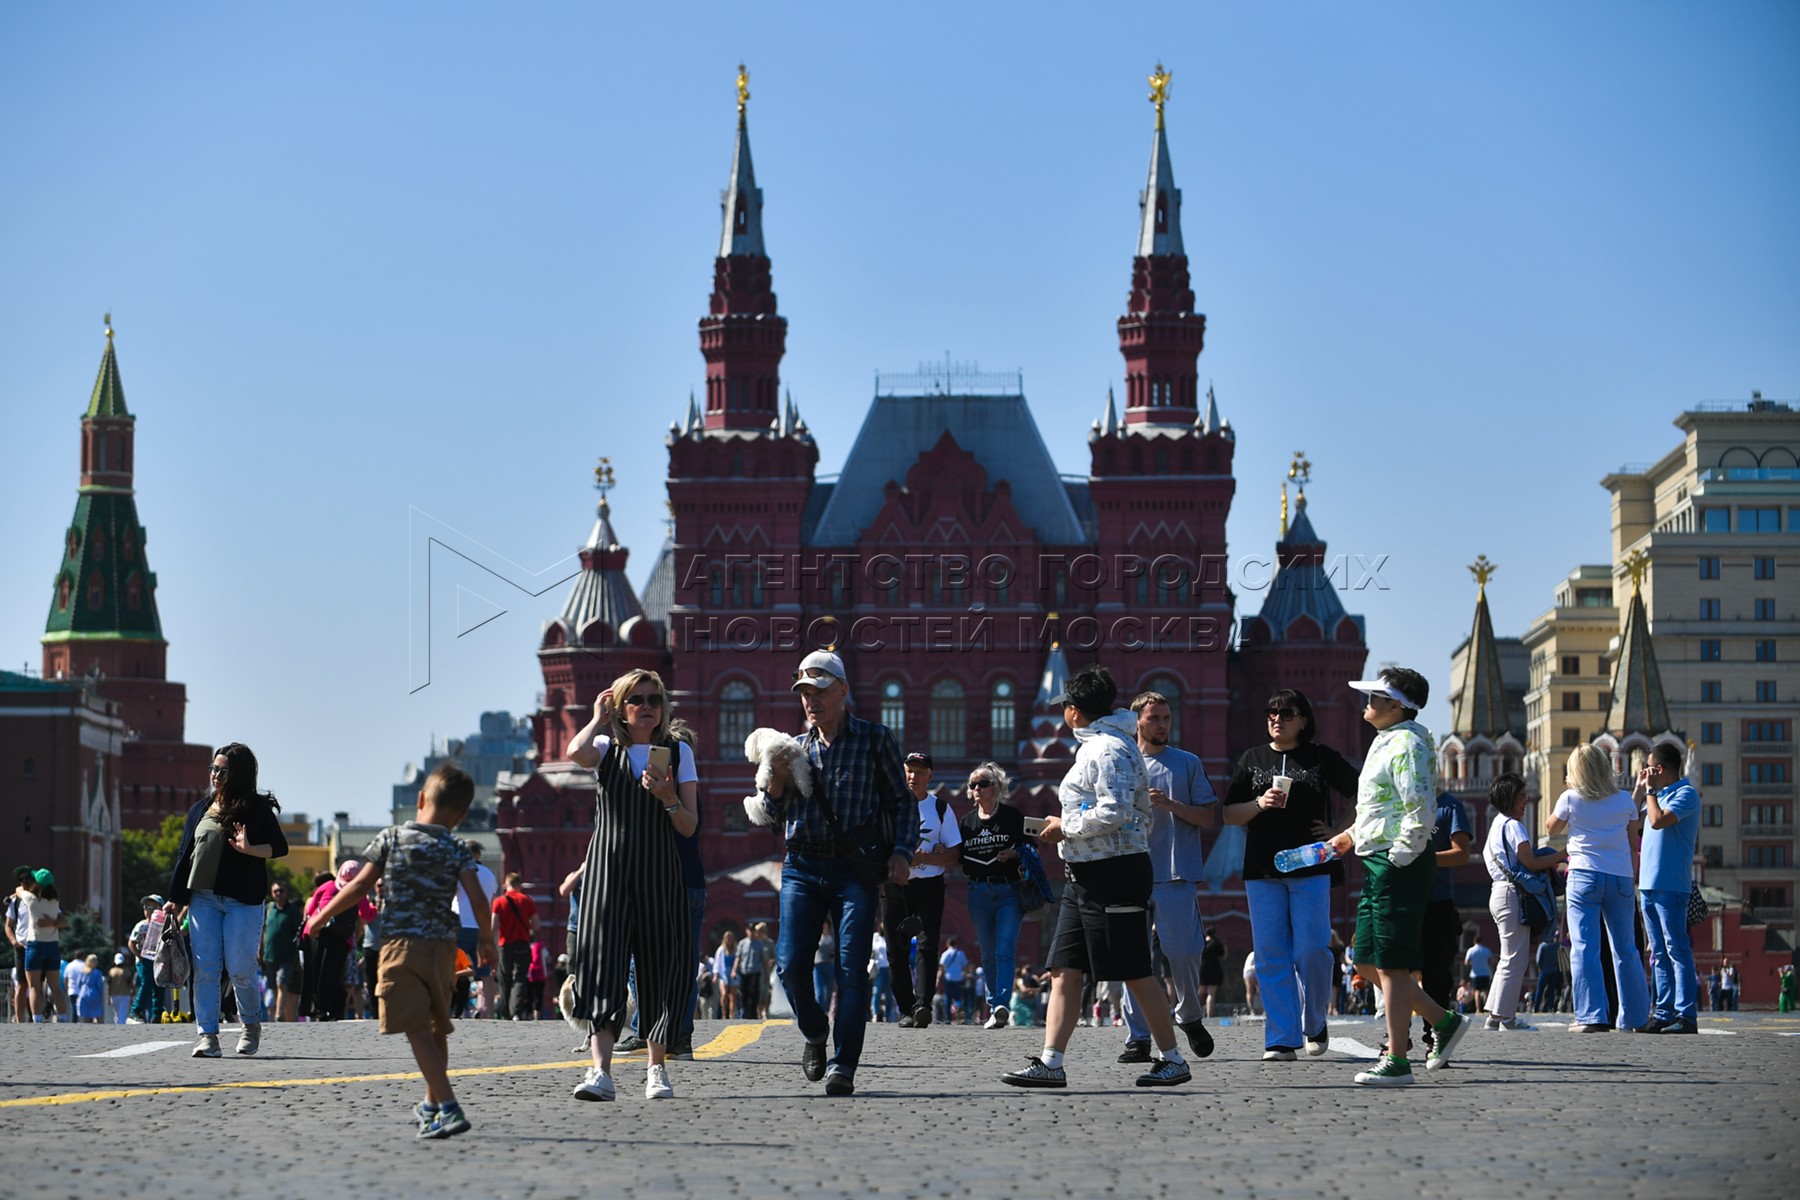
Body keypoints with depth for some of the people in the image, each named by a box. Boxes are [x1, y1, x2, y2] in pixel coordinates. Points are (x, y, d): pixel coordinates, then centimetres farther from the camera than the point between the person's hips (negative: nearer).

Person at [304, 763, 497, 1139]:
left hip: (400, 943, -3)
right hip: (443, 946, 3)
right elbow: (477, 898, -7)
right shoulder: (456, 851, 3)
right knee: (437, 1026, 19)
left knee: (417, 1029, -9)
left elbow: (359, 887, -2)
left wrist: (321, 917, 11)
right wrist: (486, 940, 9)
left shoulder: (392, 838, 0)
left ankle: (449, 1108, -22)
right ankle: (432, 1104, 33)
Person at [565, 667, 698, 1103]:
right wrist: (599, 719, -2)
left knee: (661, 966, 2)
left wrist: (668, 798, -13)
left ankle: (657, 1068, 16)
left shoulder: (678, 752, 9)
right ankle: (601, 1071, -24)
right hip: (608, 870, -1)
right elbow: (576, 752, -19)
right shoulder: (607, 748, 8)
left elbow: (690, 827, 6)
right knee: (603, 963, -14)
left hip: (660, 873, 1)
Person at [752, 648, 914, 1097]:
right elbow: (770, 814, 21)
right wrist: (775, 786, -1)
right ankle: (814, 1033, 22)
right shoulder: (796, 747, 16)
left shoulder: (874, 739, 6)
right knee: (790, 965, -6)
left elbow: (904, 801, 7)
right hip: (802, 866, 3)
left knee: (852, 970, -9)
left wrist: (901, 852, -7)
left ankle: (842, 1066, -8)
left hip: (855, 869, -3)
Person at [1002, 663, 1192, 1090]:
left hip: (1115, 874, -11)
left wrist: (1066, 827, -13)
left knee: (1137, 973, -3)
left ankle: (1173, 1061, 6)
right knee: (1064, 970, 4)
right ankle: (1050, 1063, 1)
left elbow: (1115, 811, -25)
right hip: (1085, 876, 11)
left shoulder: (1109, 749, -14)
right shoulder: (1094, 747, 18)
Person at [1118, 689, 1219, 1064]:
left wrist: (1171, 805, -10)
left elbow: (1207, 817, 4)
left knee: (1182, 952, -6)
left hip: (1177, 877, -1)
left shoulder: (1188, 764, 9)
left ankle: (1191, 1018, 20)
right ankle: (1138, 1038, 2)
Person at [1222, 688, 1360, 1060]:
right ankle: (1281, 1040, -2)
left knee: (1311, 951, -9)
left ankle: (1315, 1023, 14)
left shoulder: (1320, 757, 7)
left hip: (1311, 867, -2)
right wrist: (1260, 804, -8)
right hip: (1263, 871, 2)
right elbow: (1229, 814, 10)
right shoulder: (1252, 759, 13)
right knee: (1271, 956, -3)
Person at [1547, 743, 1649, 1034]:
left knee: (1584, 947, -4)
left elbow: (1552, 829, 14)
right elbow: (1633, 838, 12)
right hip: (1620, 876, 3)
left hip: (1585, 875, -3)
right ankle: (1635, 1016, 16)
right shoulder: (1624, 800, 5)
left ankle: (1592, 1016, -13)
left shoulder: (1570, 799, -2)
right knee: (1625, 949, 11)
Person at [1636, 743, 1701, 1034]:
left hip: (1670, 884, -9)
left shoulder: (1686, 794, -8)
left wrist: (1650, 789, -8)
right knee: (1659, 953, 9)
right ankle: (1663, 1013, 12)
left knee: (1676, 950, -10)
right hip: (1648, 884, 9)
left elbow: (1659, 820, -21)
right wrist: (1640, 787, 18)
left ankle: (1686, 1015, -11)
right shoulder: (1659, 794, 18)